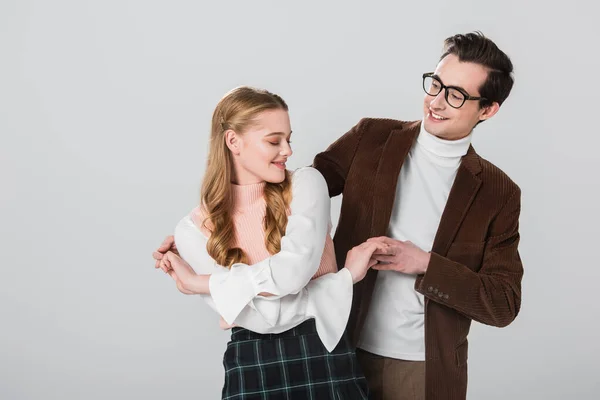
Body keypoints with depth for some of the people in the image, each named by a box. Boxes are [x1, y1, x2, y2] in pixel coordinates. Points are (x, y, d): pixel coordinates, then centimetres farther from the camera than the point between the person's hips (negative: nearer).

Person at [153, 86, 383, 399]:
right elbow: (266, 315, -14)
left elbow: (294, 271, -21)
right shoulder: (194, 229, -5)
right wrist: (348, 274, -13)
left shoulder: (306, 184, -4)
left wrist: (199, 283, -13)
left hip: (323, 353, 1)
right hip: (252, 365, 0)